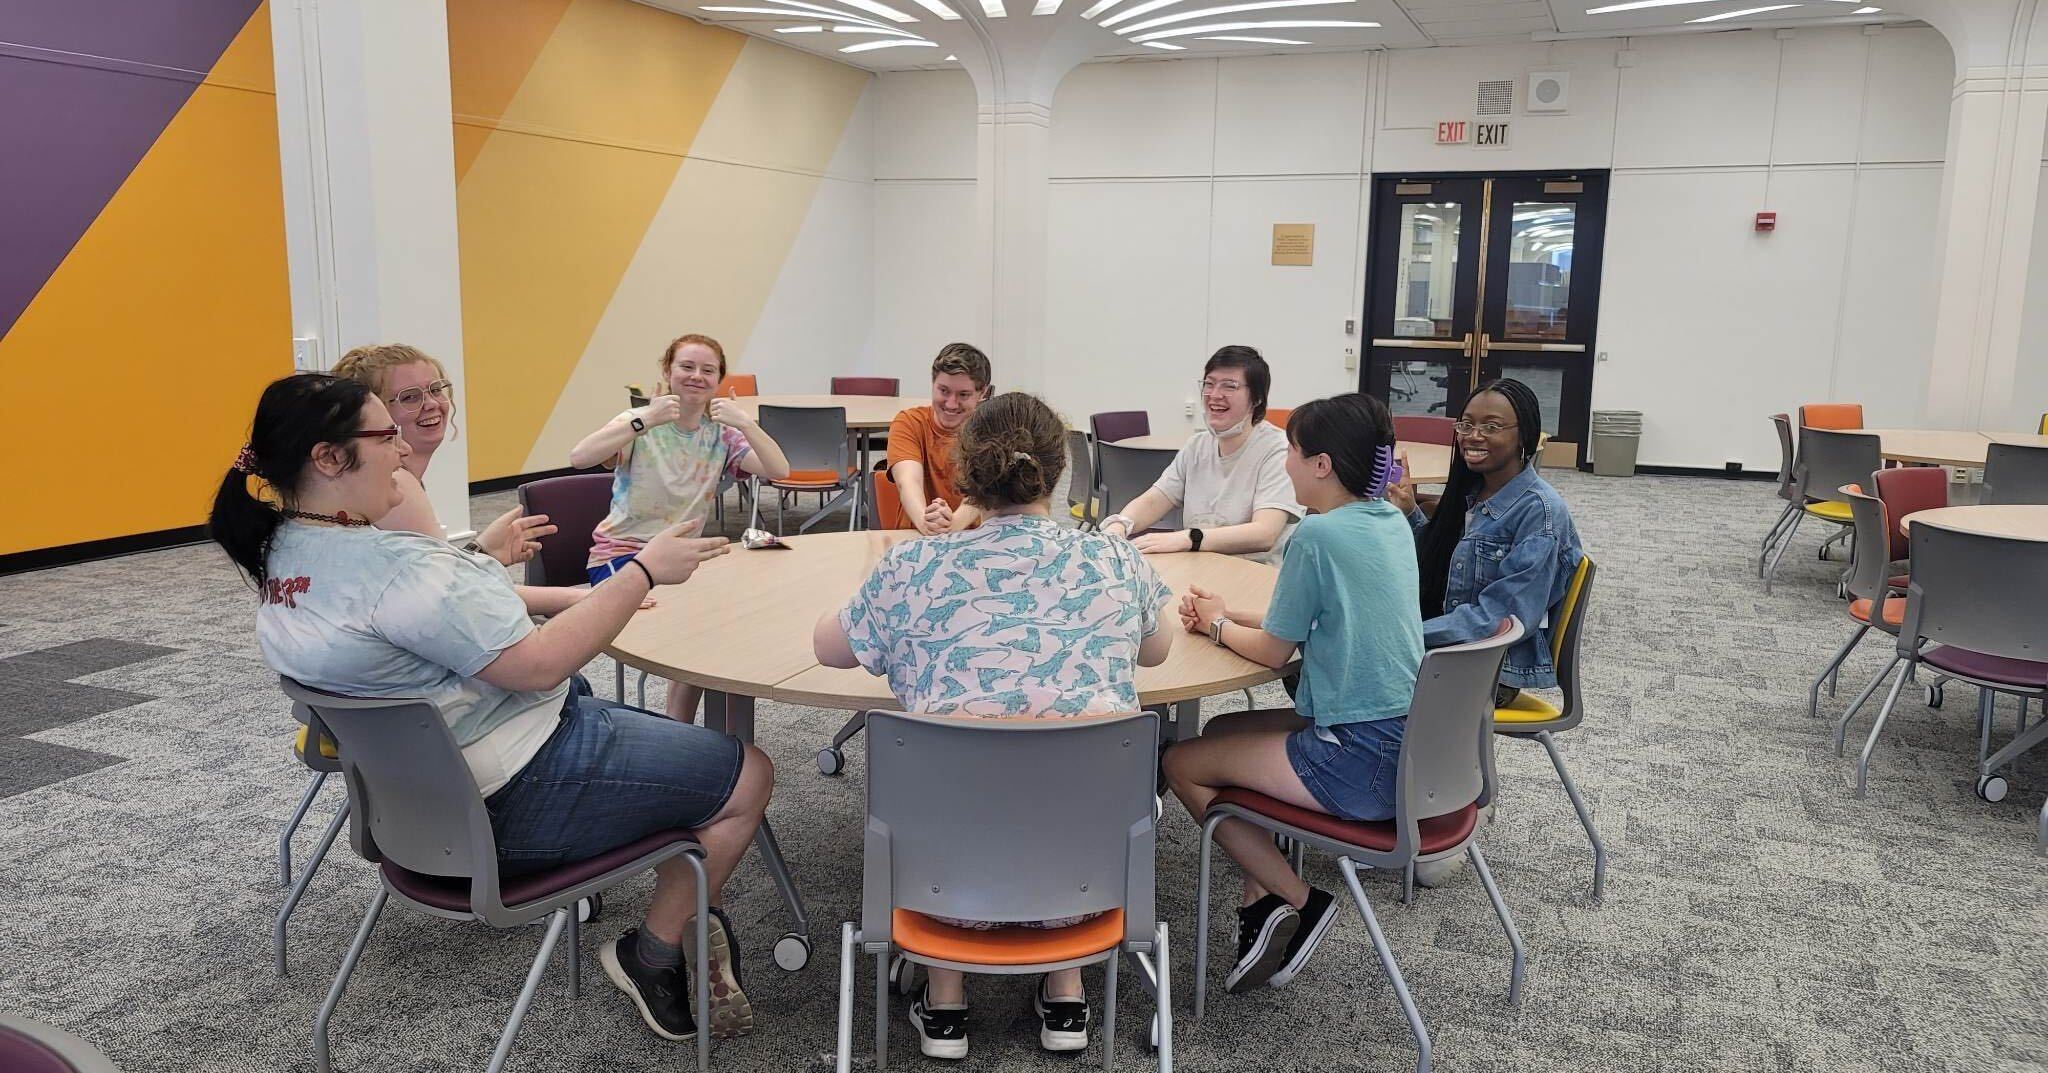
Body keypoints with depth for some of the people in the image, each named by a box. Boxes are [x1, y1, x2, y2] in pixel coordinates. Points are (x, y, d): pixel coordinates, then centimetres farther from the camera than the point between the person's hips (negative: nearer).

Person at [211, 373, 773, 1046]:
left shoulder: (282, 555, 3)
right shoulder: (389, 568, -30)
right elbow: (538, 663, -29)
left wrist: (576, 599, 4)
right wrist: (642, 572, -21)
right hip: (508, 799, -10)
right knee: (748, 776, -1)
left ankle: (692, 915, 26)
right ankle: (652, 957, 12)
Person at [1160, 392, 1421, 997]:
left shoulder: (1318, 534, -19)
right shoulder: (1392, 522, 7)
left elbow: (1273, 651, -10)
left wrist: (1218, 625, 9)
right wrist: (1232, 617, 12)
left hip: (1361, 764, -9)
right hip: (1404, 740, 9)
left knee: (1181, 764, 5)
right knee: (1221, 732, 22)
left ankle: (1298, 900, 10)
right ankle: (1263, 900, 18)